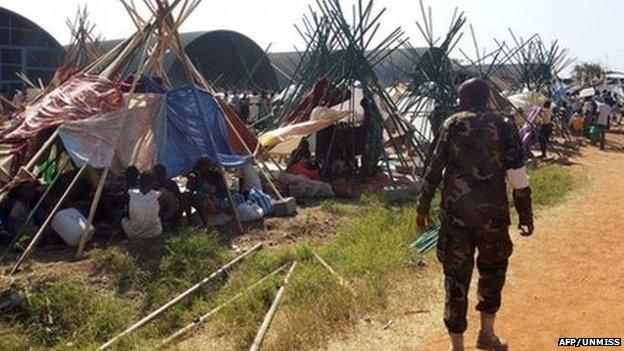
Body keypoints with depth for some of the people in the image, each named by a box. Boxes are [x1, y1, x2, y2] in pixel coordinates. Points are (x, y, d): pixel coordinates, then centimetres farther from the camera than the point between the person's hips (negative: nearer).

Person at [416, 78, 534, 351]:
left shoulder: (452, 125, 2)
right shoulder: (504, 127, 2)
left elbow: (434, 169, -1)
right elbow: (518, 177, -2)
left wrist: (423, 206, 7)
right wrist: (525, 215, 6)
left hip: (455, 211, 0)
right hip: (492, 212, 0)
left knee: (456, 275, 7)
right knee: (493, 268, 23)